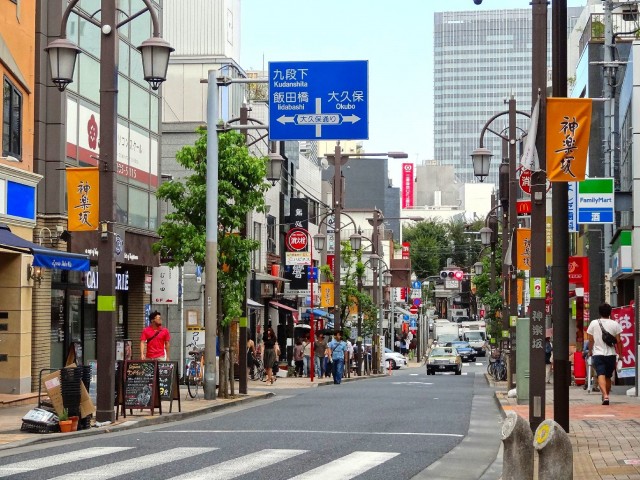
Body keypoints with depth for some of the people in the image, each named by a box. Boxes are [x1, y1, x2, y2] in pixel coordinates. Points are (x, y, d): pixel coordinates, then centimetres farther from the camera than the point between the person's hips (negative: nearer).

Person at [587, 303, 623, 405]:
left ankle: (605, 396, -31)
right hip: (611, 354, 2)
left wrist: (590, 351, 17)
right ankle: (606, 396, 27)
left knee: (601, 375, -11)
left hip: (598, 354, -2)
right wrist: (620, 354, 10)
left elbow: (591, 340, 3)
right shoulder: (615, 324, 0)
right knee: (608, 377, 16)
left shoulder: (594, 323, 0)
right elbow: (618, 341, 1)